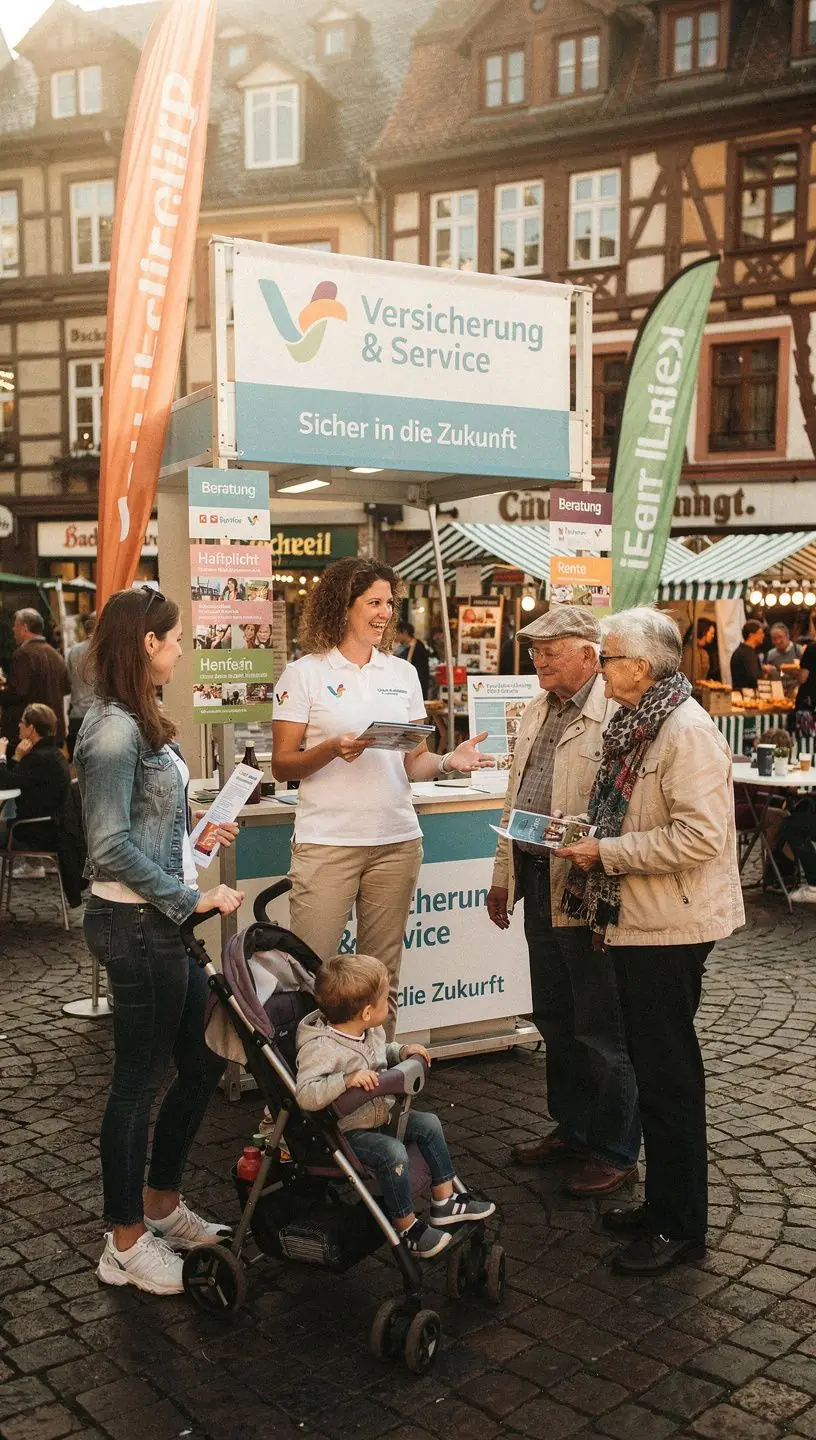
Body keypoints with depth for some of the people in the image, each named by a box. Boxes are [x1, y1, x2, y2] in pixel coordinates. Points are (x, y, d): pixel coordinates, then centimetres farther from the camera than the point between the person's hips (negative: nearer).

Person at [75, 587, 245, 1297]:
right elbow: (112, 848, -22)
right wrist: (194, 898, -19)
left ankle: (162, 1203, 35)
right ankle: (127, 1244, 21)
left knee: (205, 1058, 17)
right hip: (136, 925, -10)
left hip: (161, 925, 10)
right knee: (139, 1080, 4)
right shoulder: (114, 731, -18)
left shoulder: (139, 723, 11)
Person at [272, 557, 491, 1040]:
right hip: (327, 842, -4)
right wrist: (333, 749, -20)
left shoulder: (403, 673, 12)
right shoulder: (305, 674, 0)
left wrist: (448, 762, -8)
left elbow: (414, 762, 13)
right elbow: (282, 766, -2)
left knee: (383, 975, 10)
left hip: (397, 841, 4)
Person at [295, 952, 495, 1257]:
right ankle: (405, 1226, -6)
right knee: (394, 1154, -26)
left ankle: (444, 1201, 20)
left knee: (428, 1124, 7)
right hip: (347, 1131, -9)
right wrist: (347, 1080, -45)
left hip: (380, 1114, 9)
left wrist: (400, 1051, 5)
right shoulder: (320, 1048, -29)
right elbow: (306, 1095, -38)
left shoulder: (370, 1032, 1)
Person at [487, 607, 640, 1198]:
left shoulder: (616, 716, -15)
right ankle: (572, 1129, 37)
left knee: (602, 1030, 5)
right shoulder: (536, 712, 13)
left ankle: (615, 1151, 22)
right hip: (538, 882, 9)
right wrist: (504, 875, 19)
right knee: (555, 1020, 20)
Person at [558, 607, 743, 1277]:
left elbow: (699, 836, -26)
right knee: (655, 1065, 17)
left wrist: (605, 853, -21)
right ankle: (664, 1202, 31)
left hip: (670, 928, -10)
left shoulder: (687, 731, -19)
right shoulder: (637, 725, 11)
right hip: (638, 922, 10)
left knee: (668, 1075, 1)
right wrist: (590, 843, 6)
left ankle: (680, 1226, 16)